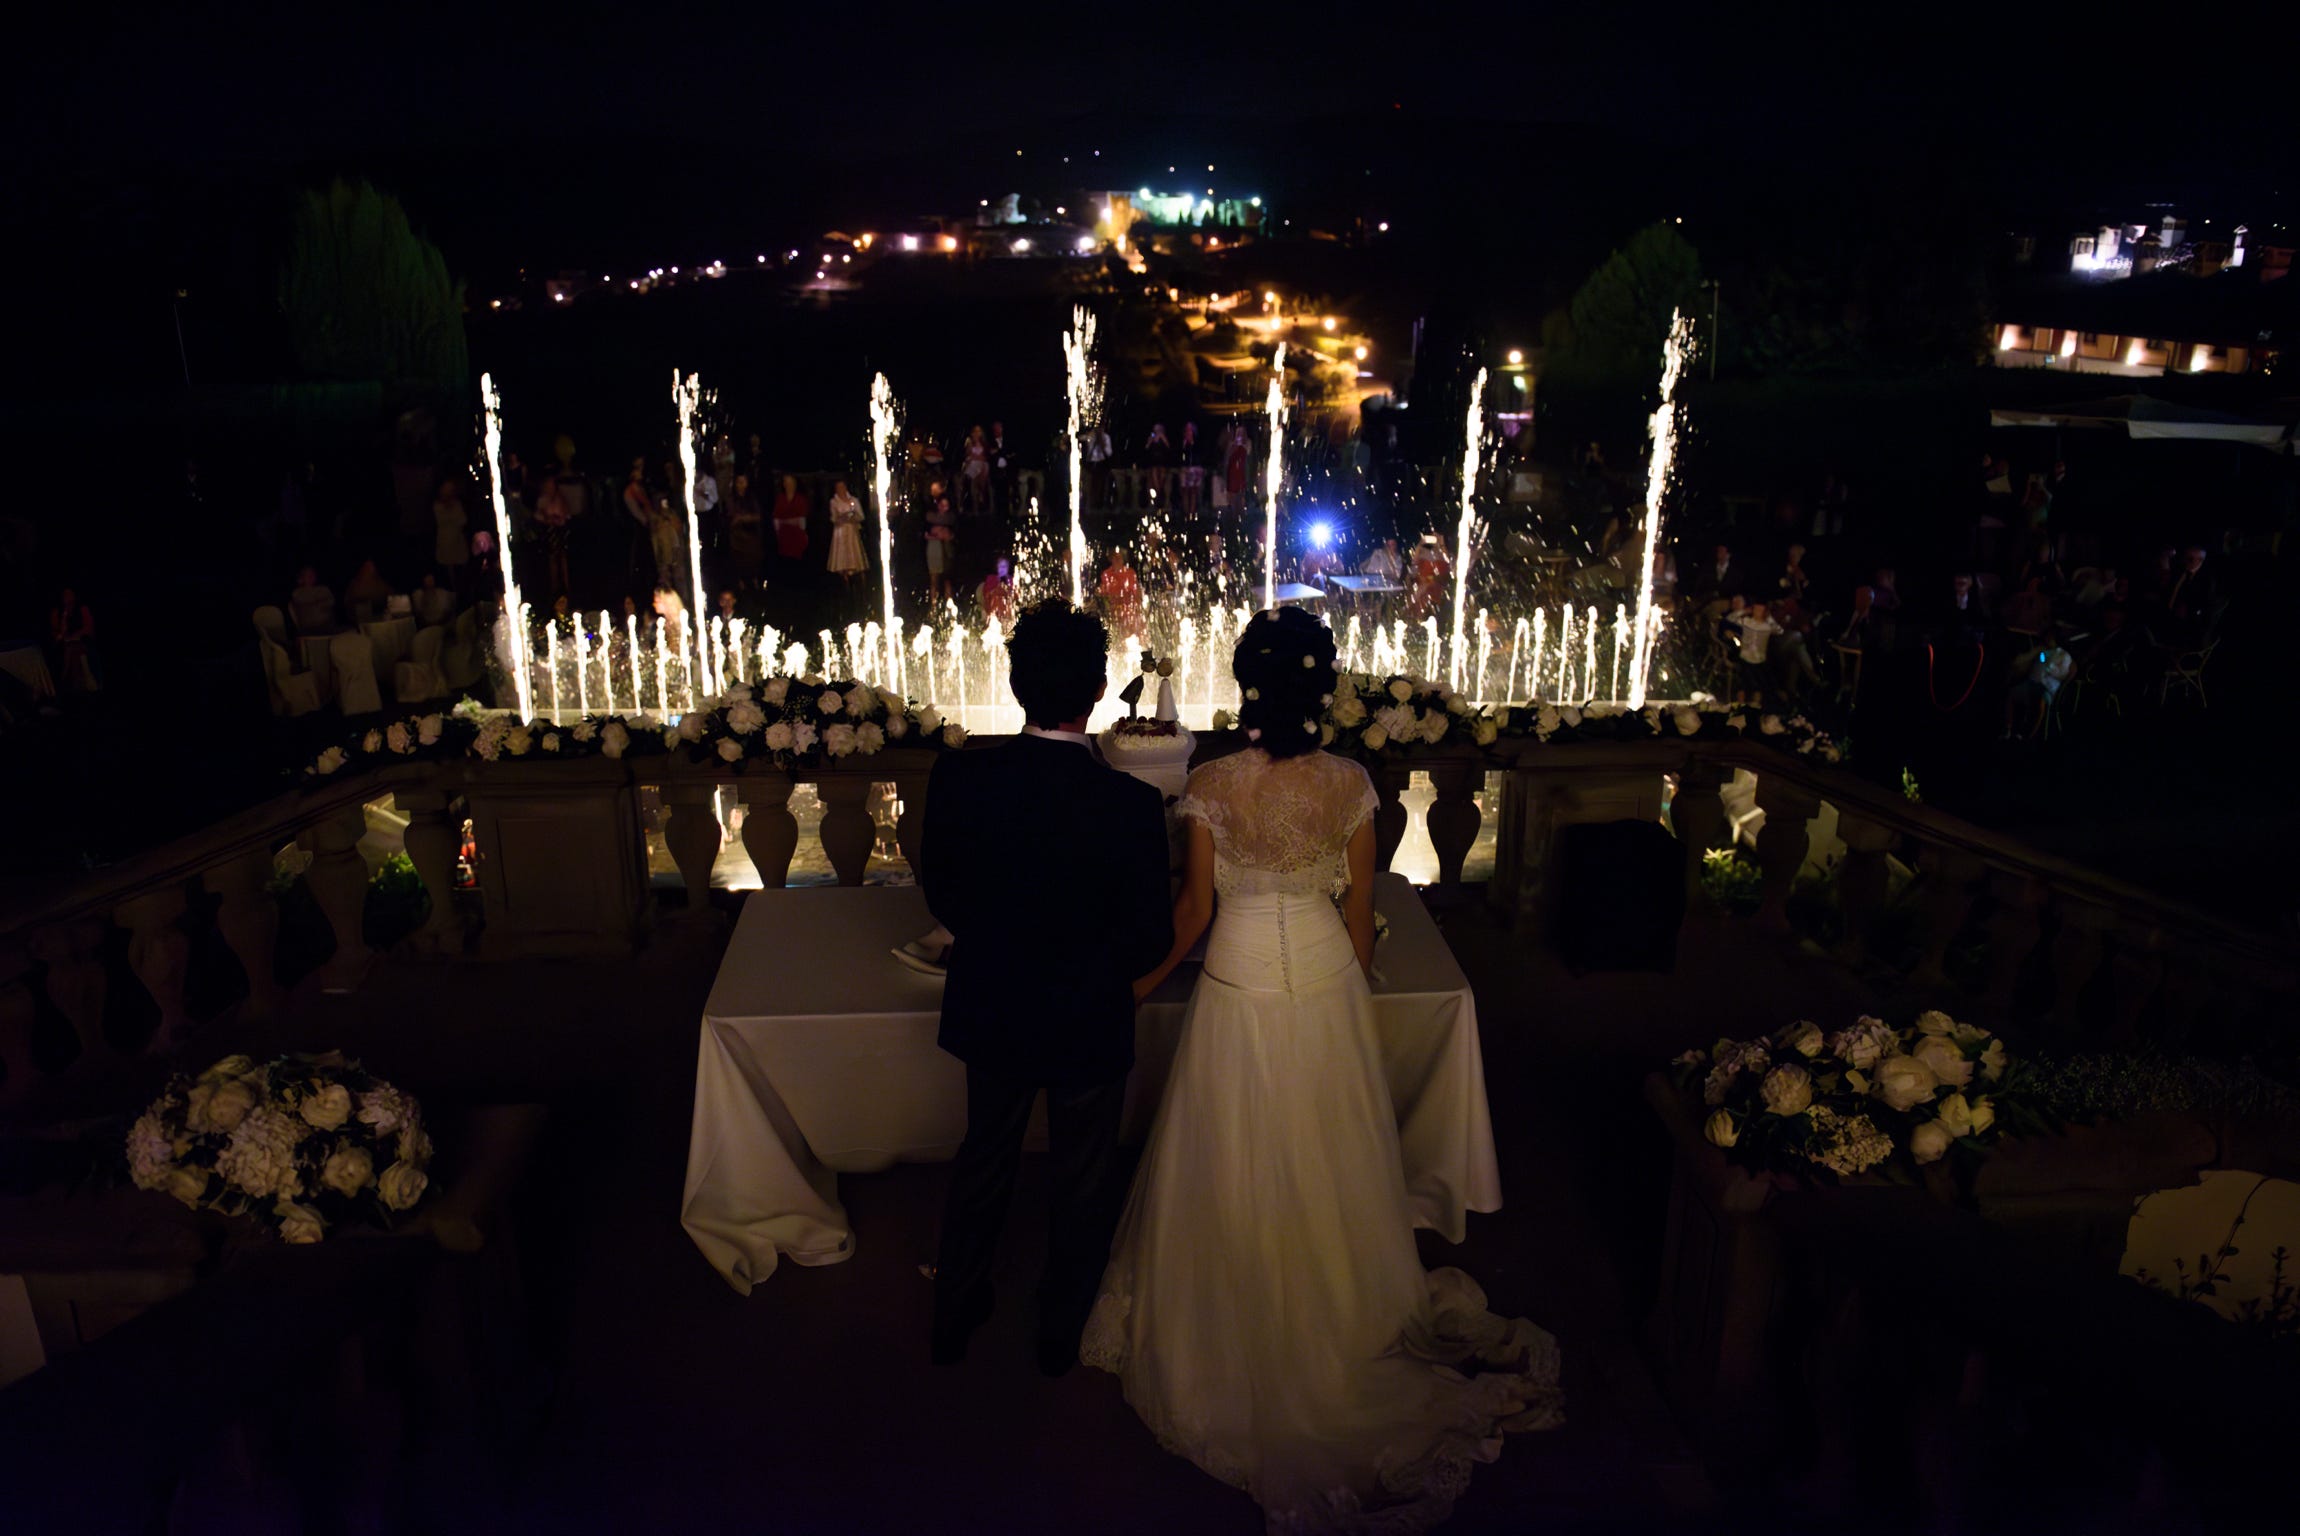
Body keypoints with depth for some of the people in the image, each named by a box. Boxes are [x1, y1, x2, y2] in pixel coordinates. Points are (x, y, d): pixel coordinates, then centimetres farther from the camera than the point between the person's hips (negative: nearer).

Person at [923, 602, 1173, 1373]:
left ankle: (953, 1321, 45)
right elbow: (1151, 939, -18)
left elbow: (938, 890, -4)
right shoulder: (1130, 804, -28)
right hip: (1088, 1023, -3)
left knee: (982, 1161, 26)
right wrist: (1098, 966, 3)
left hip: (989, 1012, 3)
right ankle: (1061, 1334, 43)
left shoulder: (958, 776, -19)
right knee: (1083, 1181, 22)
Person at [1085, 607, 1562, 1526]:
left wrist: (1149, 980, 9)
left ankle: (1234, 1328, 32)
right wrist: (1356, 984, 15)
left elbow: (1194, 908, -7)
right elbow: (1360, 907, -2)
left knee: (1236, 1166, 14)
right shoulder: (1351, 784, -10)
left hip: (1238, 982, -2)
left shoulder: (1212, 785, -16)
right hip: (1324, 978, 2)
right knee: (1325, 1158, 20)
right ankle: (1341, 1307, 39)